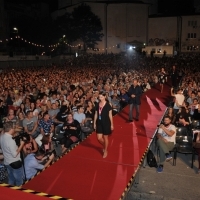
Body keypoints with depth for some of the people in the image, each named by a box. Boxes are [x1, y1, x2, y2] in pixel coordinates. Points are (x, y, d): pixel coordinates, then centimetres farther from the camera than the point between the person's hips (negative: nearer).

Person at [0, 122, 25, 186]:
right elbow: (15, 154, -27)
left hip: (7, 162, 8)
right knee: (19, 180, 14)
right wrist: (21, 145, -19)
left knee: (11, 179, 27)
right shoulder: (10, 140, -33)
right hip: (15, 163, -8)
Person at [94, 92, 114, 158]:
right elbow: (96, 114, 8)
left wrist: (112, 124, -6)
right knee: (99, 138, 4)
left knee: (105, 138, 7)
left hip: (106, 123, -4)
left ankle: (105, 151, 25)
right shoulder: (97, 105, 3)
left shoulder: (107, 105, -10)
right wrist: (94, 123, 9)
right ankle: (104, 146, 35)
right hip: (99, 123, 4)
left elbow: (110, 115, -7)